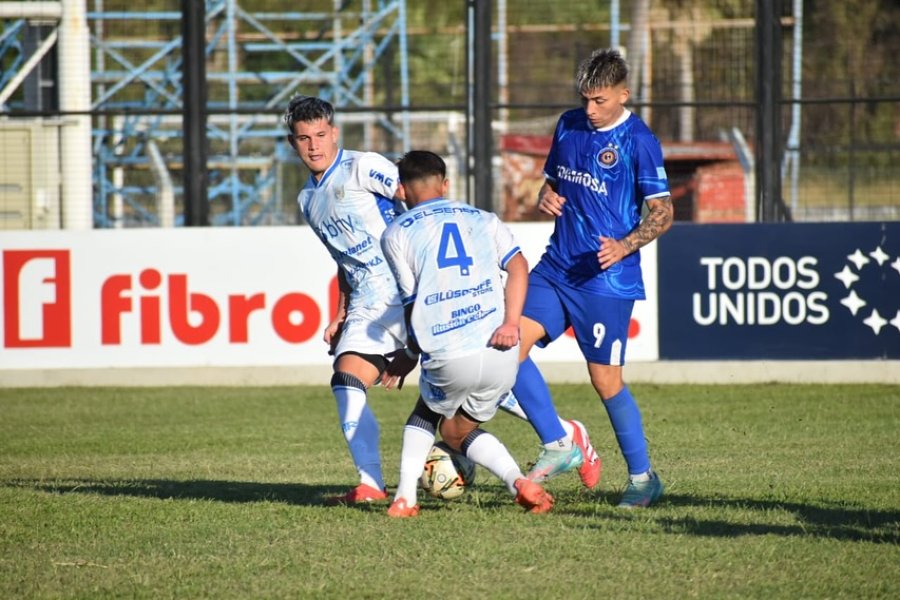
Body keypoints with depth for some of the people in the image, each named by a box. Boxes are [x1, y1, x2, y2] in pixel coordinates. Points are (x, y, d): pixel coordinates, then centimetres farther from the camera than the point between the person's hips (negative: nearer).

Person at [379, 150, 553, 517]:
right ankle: (520, 483, 1)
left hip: (448, 359, -3)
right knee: (457, 431, 23)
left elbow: (412, 303, 8)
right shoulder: (483, 219, 18)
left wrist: (408, 356, 22)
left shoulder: (396, 234, 10)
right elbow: (518, 266, 0)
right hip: (501, 354, 3)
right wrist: (511, 323, -10)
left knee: (424, 415, 28)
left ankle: (405, 498, 14)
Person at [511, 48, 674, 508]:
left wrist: (625, 246, -25)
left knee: (606, 380, -3)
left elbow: (662, 213, -9)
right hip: (556, 266, 6)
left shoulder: (638, 141, -10)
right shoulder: (569, 126, 9)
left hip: (607, 278, -6)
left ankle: (643, 477, 14)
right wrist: (545, 198, 0)